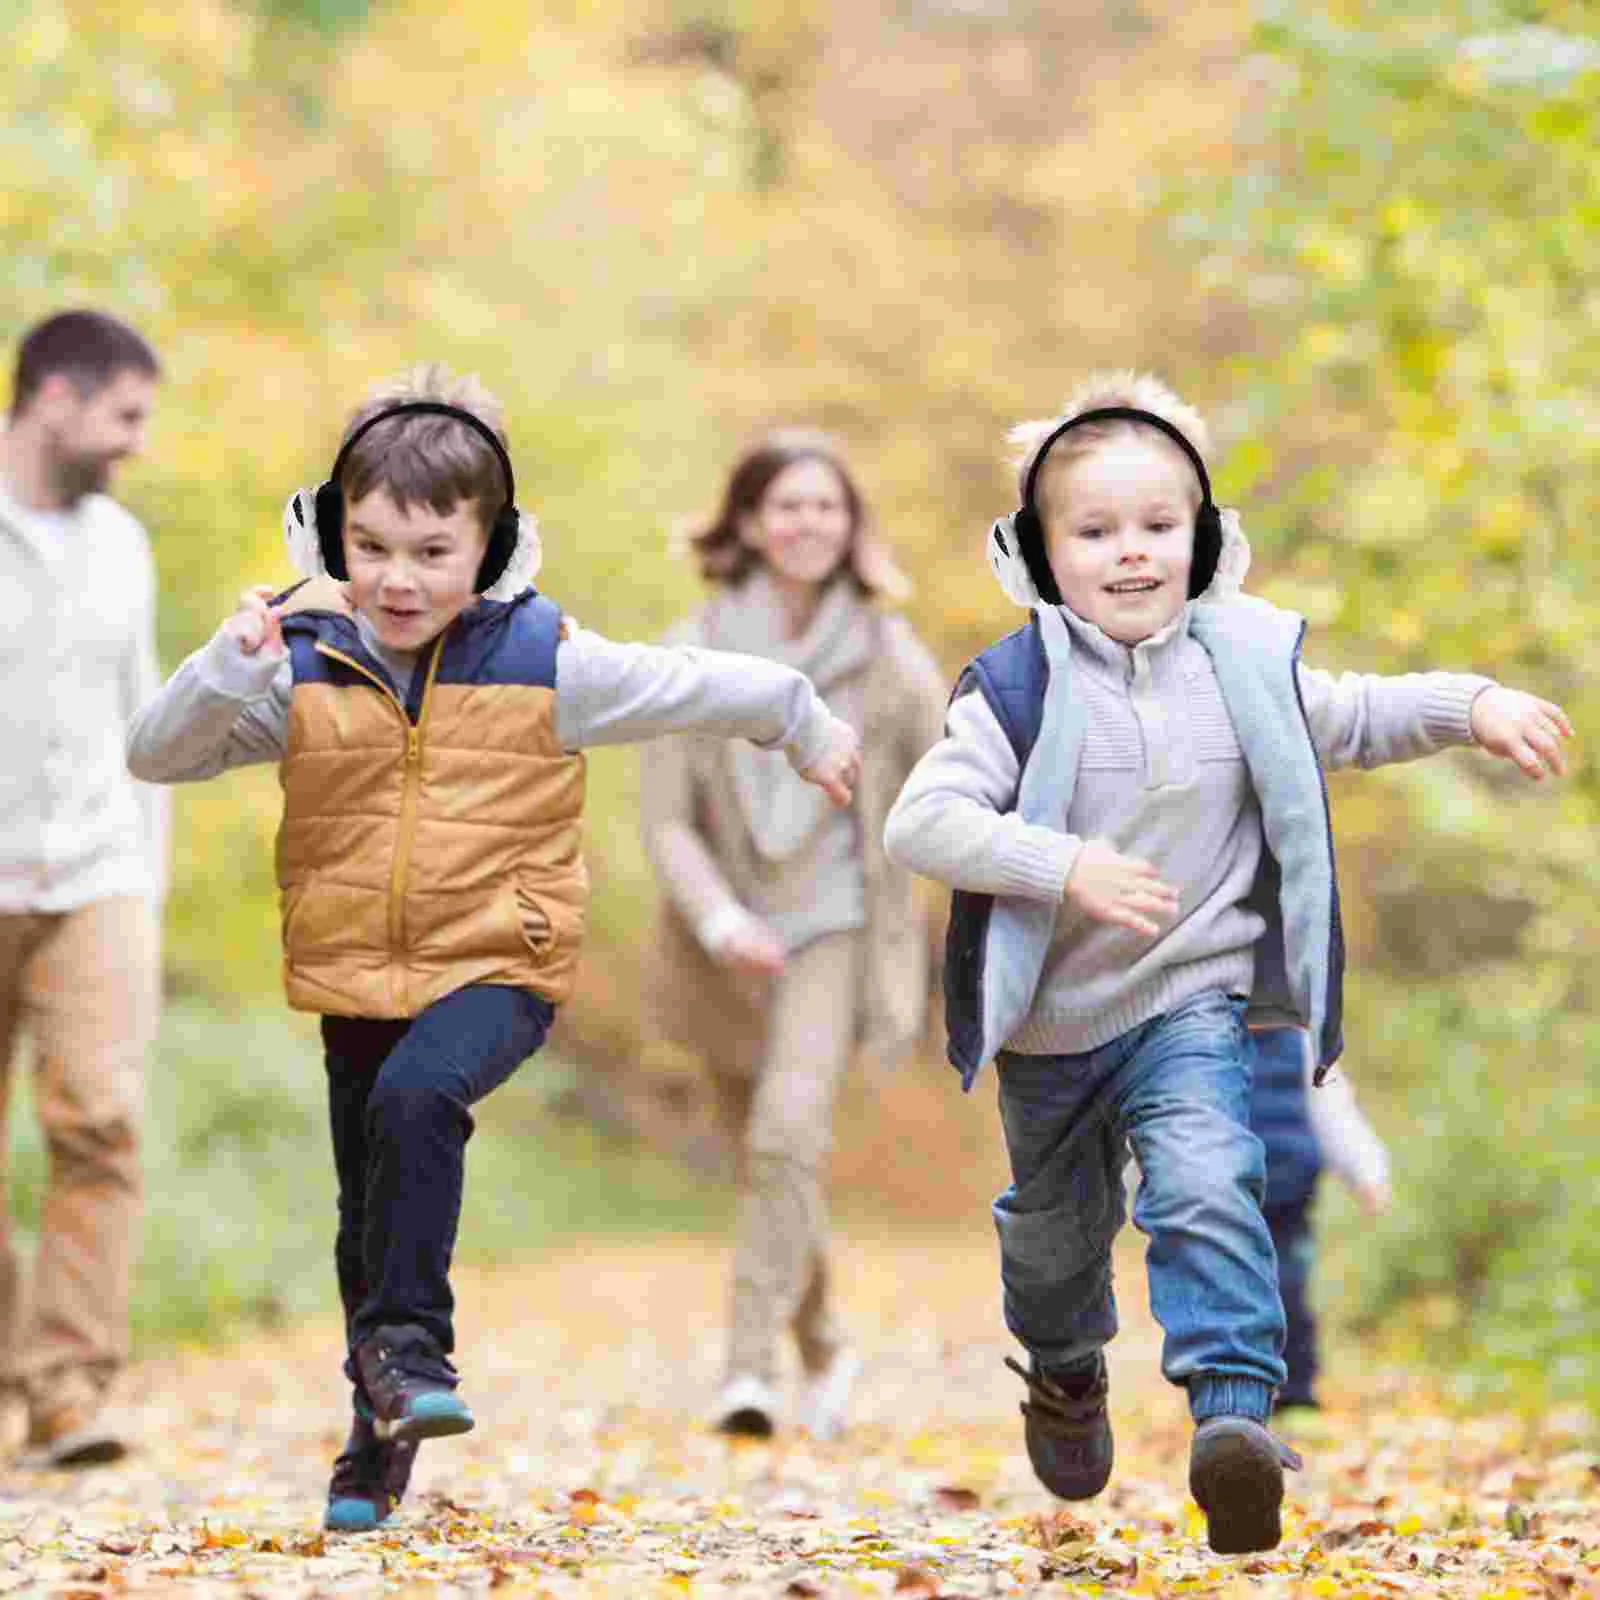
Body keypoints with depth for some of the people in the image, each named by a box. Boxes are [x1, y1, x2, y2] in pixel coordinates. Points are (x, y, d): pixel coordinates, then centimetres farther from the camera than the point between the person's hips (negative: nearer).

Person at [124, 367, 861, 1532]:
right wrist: (227, 668, -26)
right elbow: (156, 756, -10)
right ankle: (384, 1435, 33)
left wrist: (807, 728, 17)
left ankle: (408, 1347, -24)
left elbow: (700, 687, 4)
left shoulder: (545, 663, -9)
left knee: (416, 1098, -34)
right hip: (357, 977, 4)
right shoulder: (303, 670, -5)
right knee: (371, 1217, 14)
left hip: (497, 966, -3)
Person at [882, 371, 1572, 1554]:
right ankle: (1067, 1370, 52)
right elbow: (920, 823, -22)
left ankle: (1234, 1410, -33)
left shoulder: (1246, 669, -5)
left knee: (1207, 1189, -26)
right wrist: (1064, 867, -33)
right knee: (1056, 1224, 22)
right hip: (1053, 1018, 0)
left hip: (1192, 1006, 0)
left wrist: (1474, 705, -4)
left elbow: (1355, 720, 12)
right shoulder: (1019, 688, -15)